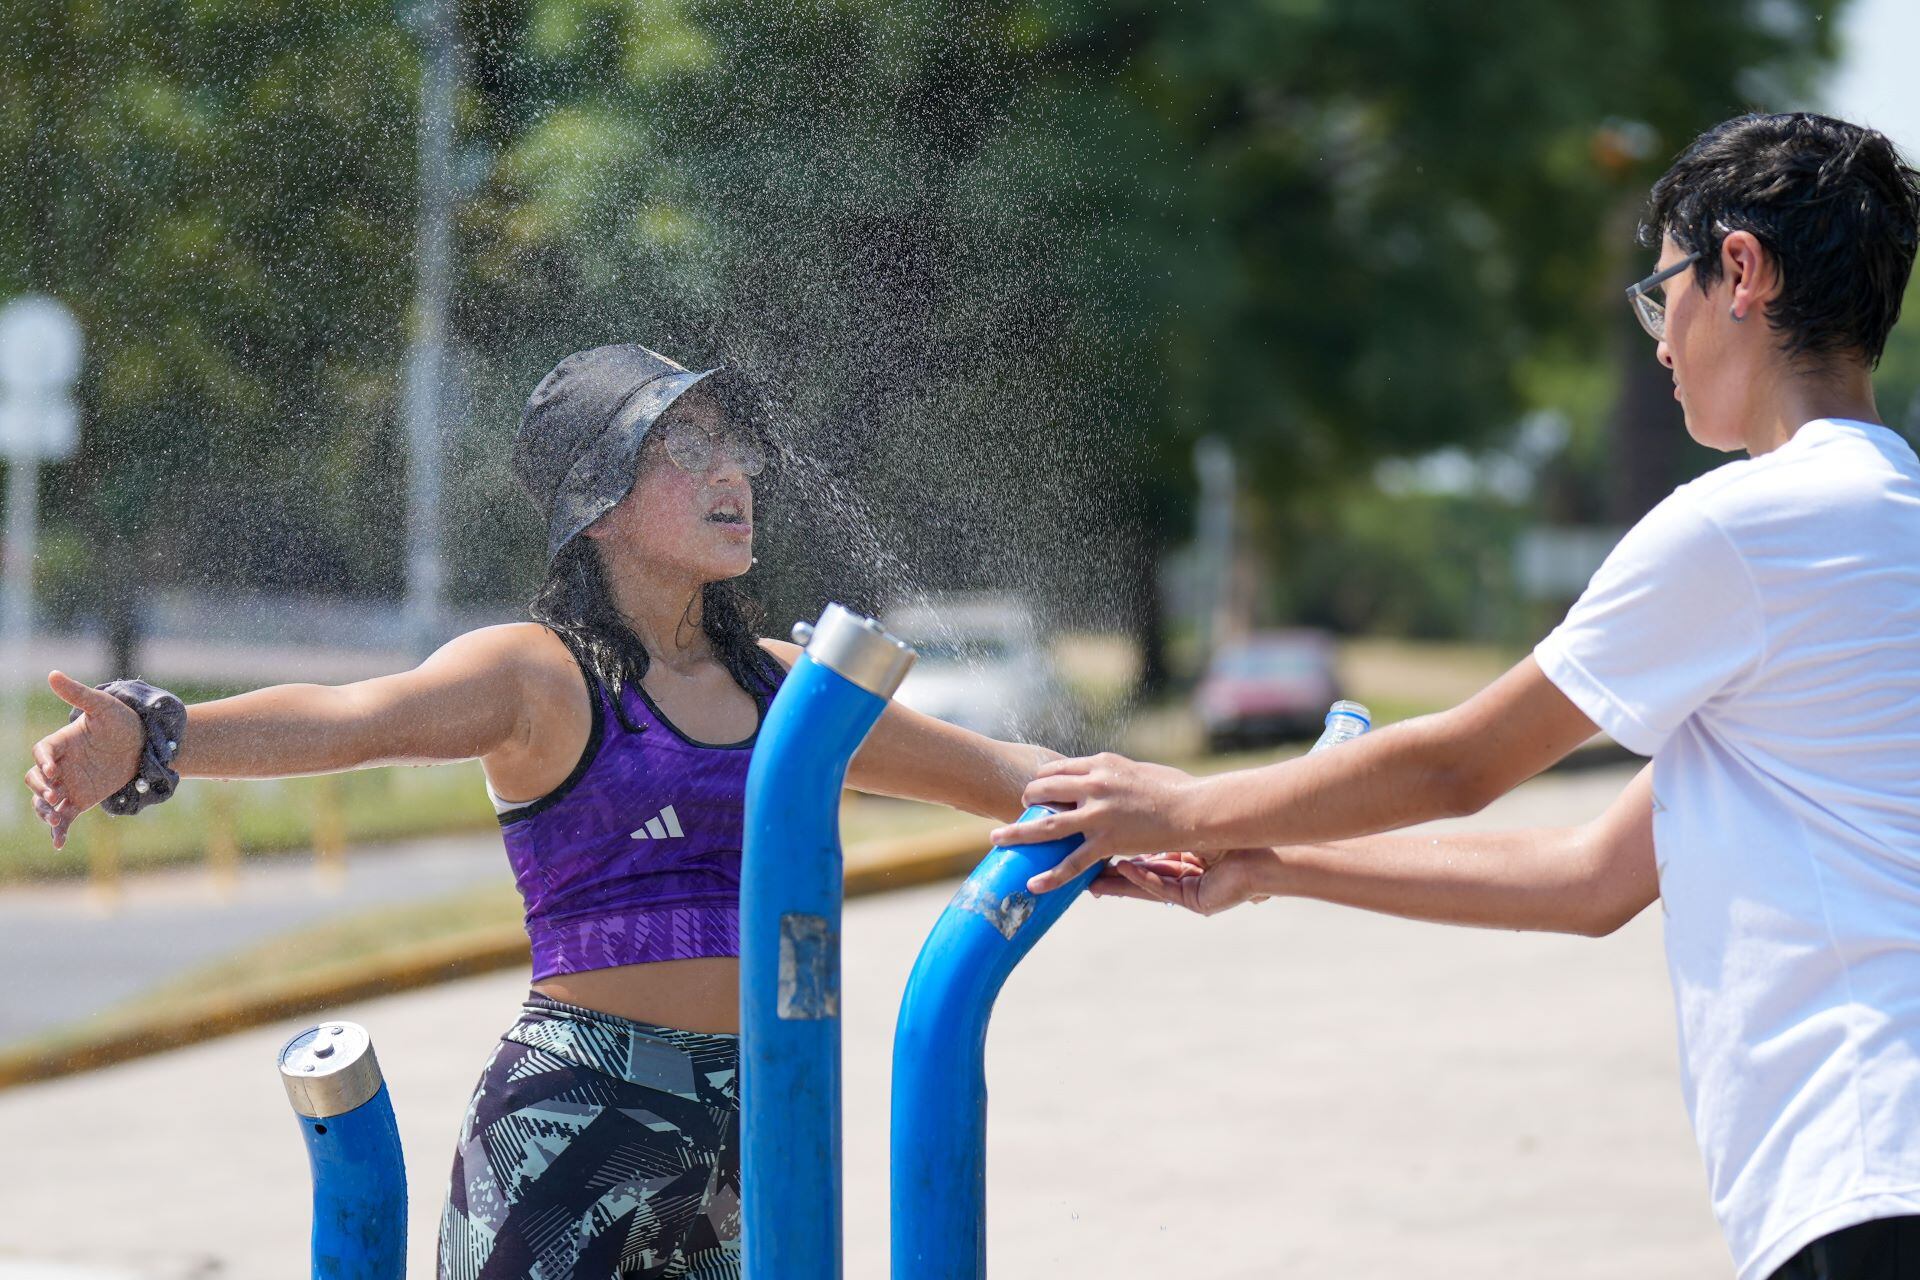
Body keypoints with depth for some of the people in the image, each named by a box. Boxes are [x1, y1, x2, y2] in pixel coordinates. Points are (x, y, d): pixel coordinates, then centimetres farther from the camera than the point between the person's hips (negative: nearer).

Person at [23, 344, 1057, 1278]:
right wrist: (140, 741, -39)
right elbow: (346, 719, -22)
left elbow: (986, 771, 26)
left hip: (750, 1126, 6)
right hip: (571, 1125, -6)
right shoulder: (538, 675, -4)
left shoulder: (777, 681, 15)